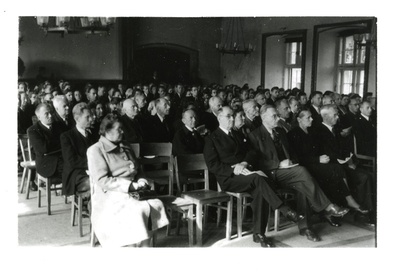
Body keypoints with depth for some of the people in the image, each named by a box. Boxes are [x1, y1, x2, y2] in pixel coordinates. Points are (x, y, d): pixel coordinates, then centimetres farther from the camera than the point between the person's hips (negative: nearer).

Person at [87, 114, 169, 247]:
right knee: (138, 209, -34)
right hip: (111, 196, -6)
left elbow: (137, 171, 27)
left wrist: (141, 181, 2)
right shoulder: (96, 150, -2)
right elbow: (102, 181, -12)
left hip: (132, 191, 7)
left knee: (156, 204, -23)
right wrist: (131, 185, -17)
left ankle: (144, 244, -17)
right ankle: (136, 245, -18)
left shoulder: (126, 147, 21)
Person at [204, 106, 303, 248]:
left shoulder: (236, 135, 26)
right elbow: (212, 165, -5)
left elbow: (248, 152, 18)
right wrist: (233, 169, -17)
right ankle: (287, 211, -32)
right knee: (258, 178, -33)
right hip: (228, 178, -5)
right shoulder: (212, 139, 4)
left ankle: (259, 233, -24)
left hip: (243, 173, 5)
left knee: (259, 191, -28)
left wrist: (244, 163, -6)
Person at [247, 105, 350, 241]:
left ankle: (304, 226, -23)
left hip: (285, 171, 6)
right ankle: (327, 208, -23)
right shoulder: (255, 135, -2)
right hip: (270, 174, -6)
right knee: (302, 171, -28)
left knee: (302, 185, -27)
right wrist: (279, 164, -17)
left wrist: (292, 162, 2)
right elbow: (257, 161, -9)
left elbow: (290, 152, 25)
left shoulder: (280, 132, 20)